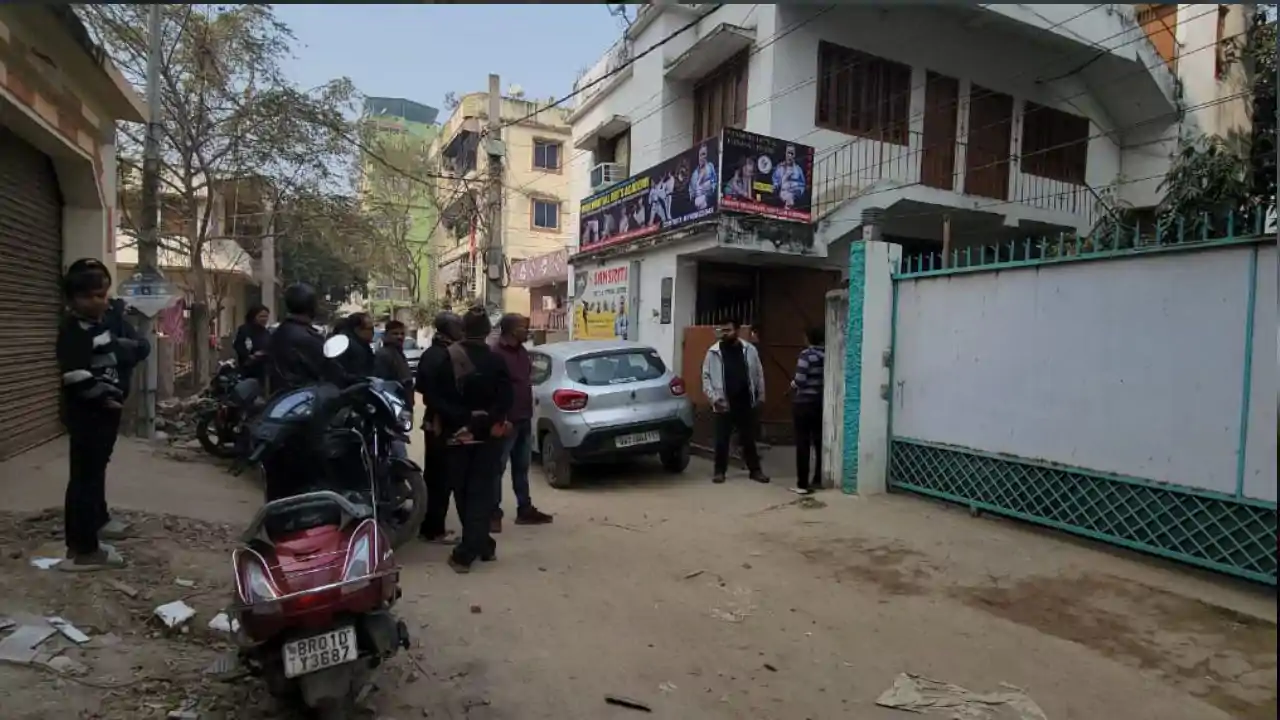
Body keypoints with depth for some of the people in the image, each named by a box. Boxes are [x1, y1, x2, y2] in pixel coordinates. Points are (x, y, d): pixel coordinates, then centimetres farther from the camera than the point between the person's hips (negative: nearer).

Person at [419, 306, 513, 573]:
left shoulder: (446, 358, -4)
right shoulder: (496, 361, -5)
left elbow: (431, 396, -8)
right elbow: (504, 400, -11)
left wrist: (456, 417, -5)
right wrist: (489, 420, -4)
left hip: (456, 433, 0)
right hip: (487, 435, 0)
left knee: (463, 492, 13)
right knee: (480, 491, 6)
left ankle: (480, 544, 18)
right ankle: (468, 550, 3)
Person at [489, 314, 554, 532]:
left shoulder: (521, 351, 12)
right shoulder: (496, 353, -16)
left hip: (524, 419, 9)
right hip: (506, 421, -9)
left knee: (522, 467, 15)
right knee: (498, 468, 2)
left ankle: (525, 510, 24)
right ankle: (494, 513, 11)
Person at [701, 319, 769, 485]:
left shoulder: (749, 349, 2)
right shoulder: (713, 352, -3)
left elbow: (758, 374, 8)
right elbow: (706, 376, -2)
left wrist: (761, 396, 7)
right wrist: (713, 397, -12)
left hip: (746, 403, 1)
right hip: (724, 404, -1)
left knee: (749, 438, 11)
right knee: (722, 439, 5)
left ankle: (755, 470, 23)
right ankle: (719, 471, 18)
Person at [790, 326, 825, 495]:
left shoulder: (807, 355, -14)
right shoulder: (827, 355, 2)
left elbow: (800, 380, -21)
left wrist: (792, 384, -1)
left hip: (804, 403, -6)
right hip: (822, 403, 6)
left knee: (803, 444, 0)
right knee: (820, 442, 15)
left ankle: (803, 484, 1)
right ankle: (819, 480, 23)